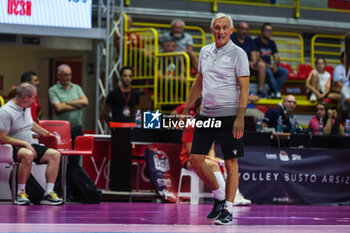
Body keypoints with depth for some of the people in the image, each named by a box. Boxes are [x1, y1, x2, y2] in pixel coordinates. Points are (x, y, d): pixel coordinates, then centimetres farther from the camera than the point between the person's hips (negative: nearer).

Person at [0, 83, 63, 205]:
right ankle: (20, 193, -28)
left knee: (55, 154, -12)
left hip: (30, 146, 8)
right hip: (14, 148, -8)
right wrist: (24, 143, -22)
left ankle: (48, 193, -17)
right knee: (28, 155, -41)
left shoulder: (27, 108, 12)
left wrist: (47, 134, 42)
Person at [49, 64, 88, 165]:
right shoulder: (53, 90, 0)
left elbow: (85, 102, -1)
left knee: (75, 160, 5)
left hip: (76, 128, 4)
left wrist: (67, 102, -7)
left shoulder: (77, 88, 14)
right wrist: (78, 104, -4)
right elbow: (58, 108, -13)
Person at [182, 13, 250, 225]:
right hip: (206, 115, 6)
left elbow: (244, 88, -10)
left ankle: (228, 210, 5)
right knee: (196, 159, 1)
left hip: (229, 116, -6)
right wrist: (187, 108, 21)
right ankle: (219, 196, 20)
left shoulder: (237, 54, -6)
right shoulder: (205, 52, 12)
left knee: (231, 163, -1)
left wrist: (240, 117, -18)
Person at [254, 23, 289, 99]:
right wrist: (268, 65, -23)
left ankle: (272, 92, -23)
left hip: (269, 66, 7)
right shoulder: (257, 41, -6)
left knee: (285, 72, -15)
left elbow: (276, 57, 10)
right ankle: (277, 92, -29)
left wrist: (275, 66, -13)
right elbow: (257, 57, -15)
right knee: (268, 71, -38)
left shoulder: (272, 43, 14)